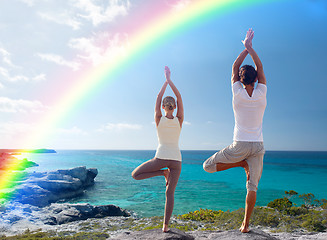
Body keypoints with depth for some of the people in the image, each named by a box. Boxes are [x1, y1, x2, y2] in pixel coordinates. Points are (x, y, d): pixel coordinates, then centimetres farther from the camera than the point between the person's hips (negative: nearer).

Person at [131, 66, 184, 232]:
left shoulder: (159, 120, -1)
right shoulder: (179, 120, 1)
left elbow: (158, 98, 9)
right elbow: (179, 98, 8)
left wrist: (166, 81, 17)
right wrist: (169, 79, 11)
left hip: (161, 157, -3)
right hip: (176, 159, 3)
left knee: (135, 175, 13)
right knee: (170, 193, 9)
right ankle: (165, 225, 4)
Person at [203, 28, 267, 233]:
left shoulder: (238, 94, -7)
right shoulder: (261, 94, -3)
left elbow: (234, 68, 6)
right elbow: (260, 68, 8)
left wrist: (246, 48, 11)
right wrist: (250, 47, 11)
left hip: (240, 145, -3)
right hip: (258, 146, 3)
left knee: (208, 166, 12)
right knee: (252, 186, 8)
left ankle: (242, 164, 2)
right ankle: (246, 224, 7)